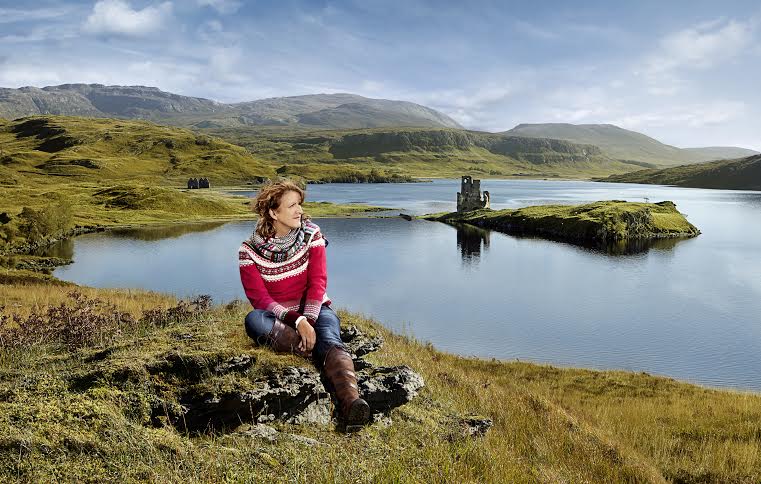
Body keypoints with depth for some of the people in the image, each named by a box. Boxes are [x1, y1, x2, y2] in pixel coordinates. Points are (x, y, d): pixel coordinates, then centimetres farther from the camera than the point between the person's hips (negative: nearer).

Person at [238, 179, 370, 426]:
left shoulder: (311, 234, -2)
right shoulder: (250, 250, -5)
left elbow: (317, 283, -7)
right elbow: (259, 298, -12)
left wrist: (308, 320, -24)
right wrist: (297, 321, -27)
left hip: (314, 310, 0)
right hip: (277, 317, 1)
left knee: (330, 340, -34)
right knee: (253, 320, -33)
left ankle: (351, 399, -60)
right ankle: (318, 348, -39)